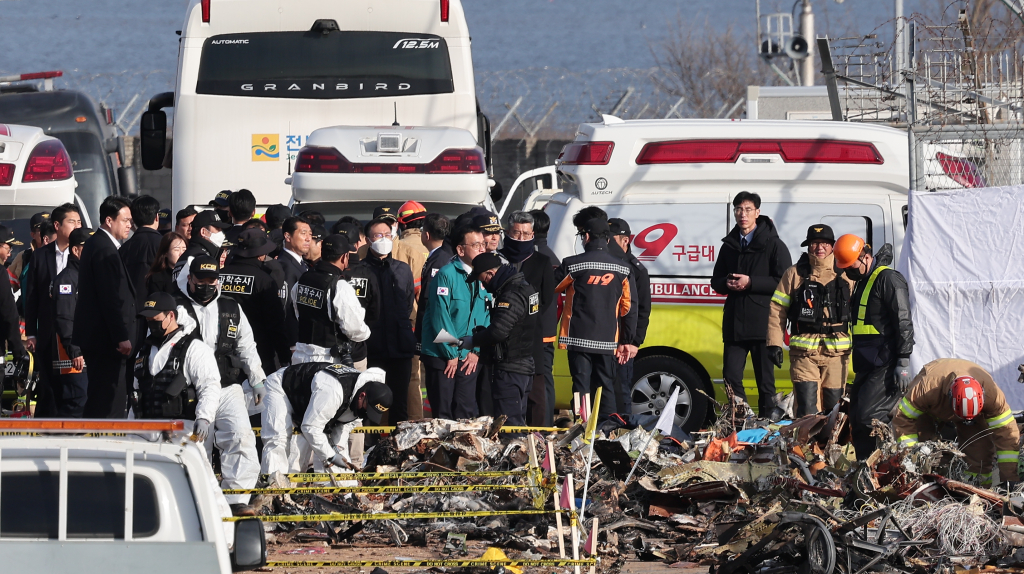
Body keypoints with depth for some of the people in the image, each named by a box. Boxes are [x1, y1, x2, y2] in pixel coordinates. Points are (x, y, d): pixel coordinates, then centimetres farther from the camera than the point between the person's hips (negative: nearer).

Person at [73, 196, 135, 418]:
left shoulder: (95, 244, 16)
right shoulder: (105, 250, -16)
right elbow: (111, 298, -20)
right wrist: (122, 337, -19)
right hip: (105, 338, -11)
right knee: (108, 401, -10)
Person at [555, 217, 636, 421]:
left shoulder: (572, 265, -6)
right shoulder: (621, 269, 5)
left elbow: (552, 291, 7)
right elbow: (628, 308, 8)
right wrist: (627, 342, 14)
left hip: (580, 339, -3)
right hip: (608, 342, 3)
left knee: (582, 387, -3)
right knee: (606, 388, 8)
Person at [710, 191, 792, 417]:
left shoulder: (773, 244, -1)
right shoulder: (729, 246, 15)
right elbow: (716, 281, 20)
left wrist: (751, 282, -16)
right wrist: (726, 284, -4)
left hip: (763, 323, -5)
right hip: (734, 323, 5)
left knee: (765, 381, 1)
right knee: (731, 377, 0)